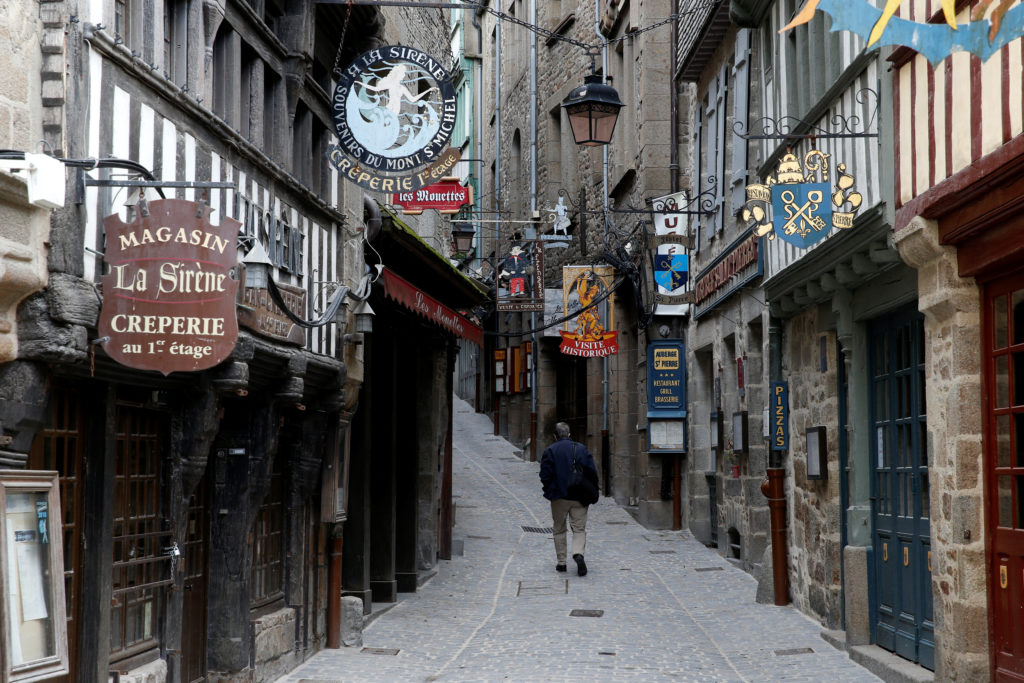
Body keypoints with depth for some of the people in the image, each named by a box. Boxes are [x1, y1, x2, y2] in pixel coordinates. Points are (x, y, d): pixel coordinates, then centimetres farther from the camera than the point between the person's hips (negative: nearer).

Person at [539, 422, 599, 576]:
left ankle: (561, 562, 13)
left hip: (559, 497, -1)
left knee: (559, 530, 12)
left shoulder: (550, 451, -3)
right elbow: (592, 472, -1)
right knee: (579, 529, 4)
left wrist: (550, 492, 7)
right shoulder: (581, 449, 3)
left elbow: (545, 475, -8)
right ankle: (579, 553, -22)